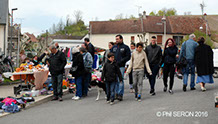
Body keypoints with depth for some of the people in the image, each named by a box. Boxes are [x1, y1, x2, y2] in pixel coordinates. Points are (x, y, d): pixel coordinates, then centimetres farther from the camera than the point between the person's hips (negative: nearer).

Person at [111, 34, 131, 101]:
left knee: (121, 80, -9)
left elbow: (128, 57, -3)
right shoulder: (114, 47, 16)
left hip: (121, 66, -5)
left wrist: (120, 61, -13)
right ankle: (116, 93, 16)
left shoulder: (125, 47, 2)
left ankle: (120, 94, -6)